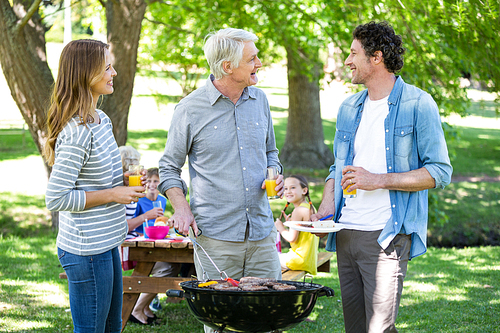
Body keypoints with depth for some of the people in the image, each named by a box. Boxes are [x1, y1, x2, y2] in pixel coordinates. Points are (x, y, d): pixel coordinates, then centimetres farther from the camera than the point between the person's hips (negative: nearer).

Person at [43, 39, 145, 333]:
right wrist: (112, 194, -17)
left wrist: (123, 181, 4)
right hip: (86, 252, -10)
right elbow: (55, 198, -21)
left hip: (106, 243, 10)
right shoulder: (77, 132, -21)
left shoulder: (101, 120, 10)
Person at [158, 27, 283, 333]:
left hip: (262, 233, 4)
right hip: (215, 238, -4)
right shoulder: (190, 109, -4)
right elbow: (169, 167, 5)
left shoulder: (259, 100, 10)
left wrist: (274, 175, 3)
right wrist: (181, 207, -10)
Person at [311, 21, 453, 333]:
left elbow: (440, 172, -8)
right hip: (346, 234, 6)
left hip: (386, 236, -6)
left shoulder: (418, 104, -5)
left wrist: (379, 180, -16)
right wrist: (326, 208, 4)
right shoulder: (349, 108, 15)